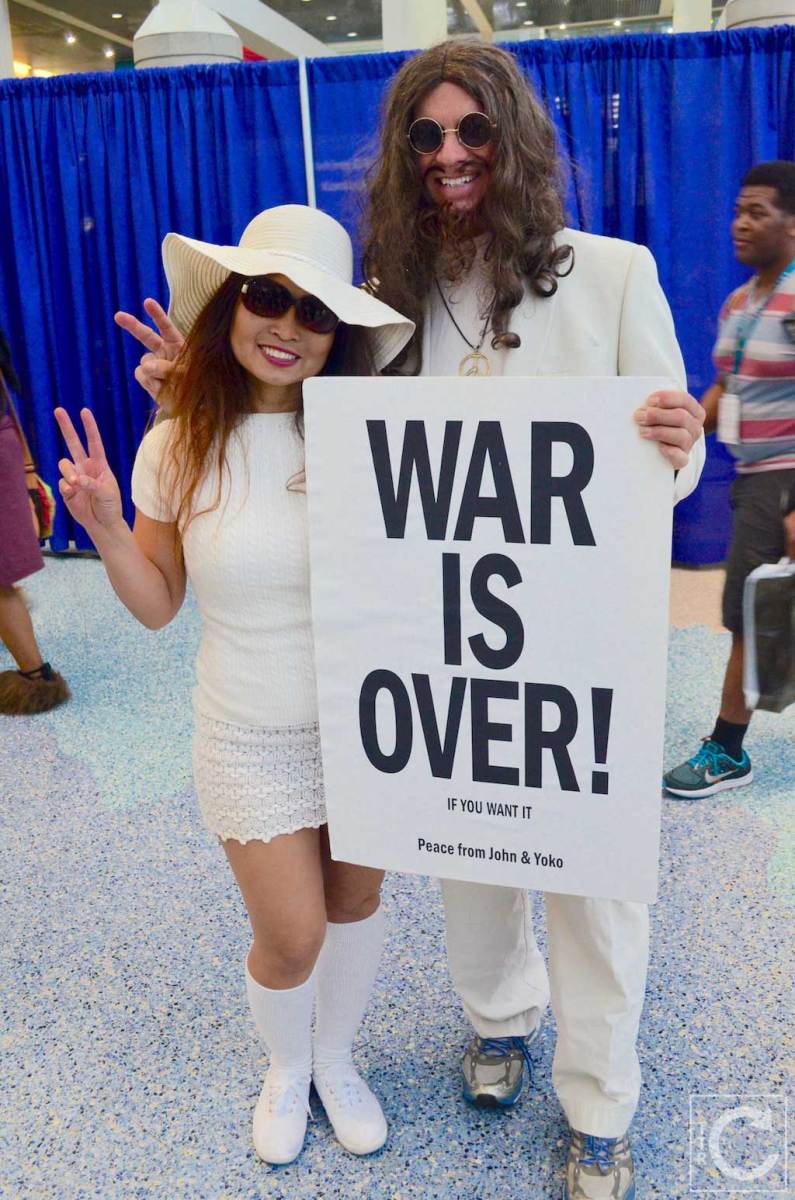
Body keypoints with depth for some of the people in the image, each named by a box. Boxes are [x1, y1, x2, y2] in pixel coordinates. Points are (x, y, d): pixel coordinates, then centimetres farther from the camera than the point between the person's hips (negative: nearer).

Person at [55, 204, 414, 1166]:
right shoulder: (179, 448, -10)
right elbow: (158, 605, -2)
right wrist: (106, 530, -16)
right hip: (249, 741, -1)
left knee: (355, 900, 17)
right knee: (292, 936, 5)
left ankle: (336, 1059, 48)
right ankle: (286, 1069, 42)